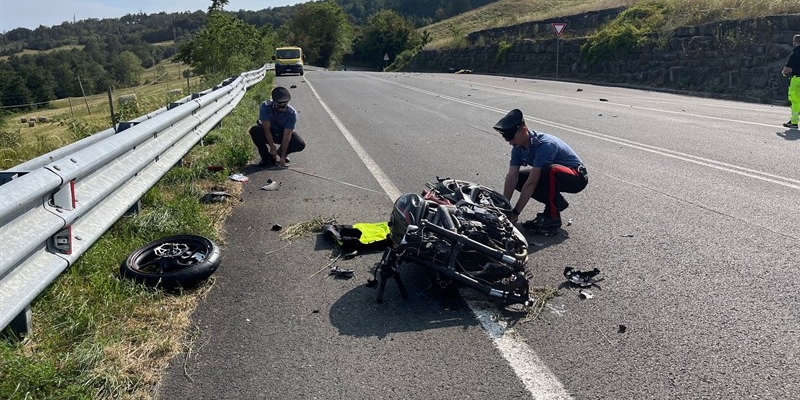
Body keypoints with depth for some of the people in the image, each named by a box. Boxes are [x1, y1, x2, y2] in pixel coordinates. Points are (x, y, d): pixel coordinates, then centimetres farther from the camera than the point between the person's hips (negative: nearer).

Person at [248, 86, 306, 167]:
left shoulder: (292, 113, -26)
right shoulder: (265, 107, -28)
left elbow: (286, 136, -28)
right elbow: (267, 130, -26)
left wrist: (282, 157, -30)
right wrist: (273, 148, -30)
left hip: (282, 134, 1)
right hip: (267, 134, 0)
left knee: (301, 145, -24)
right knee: (254, 131, -32)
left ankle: (280, 153, 6)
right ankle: (266, 157, -10)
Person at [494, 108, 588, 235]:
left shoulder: (544, 145, -33)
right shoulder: (518, 147, -9)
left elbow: (531, 183, -35)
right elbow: (511, 177, -14)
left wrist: (515, 213, -34)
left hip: (577, 177, -8)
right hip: (553, 176, 8)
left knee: (549, 170, -39)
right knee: (518, 178, -5)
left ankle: (552, 220, -21)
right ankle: (557, 202, 6)